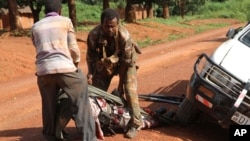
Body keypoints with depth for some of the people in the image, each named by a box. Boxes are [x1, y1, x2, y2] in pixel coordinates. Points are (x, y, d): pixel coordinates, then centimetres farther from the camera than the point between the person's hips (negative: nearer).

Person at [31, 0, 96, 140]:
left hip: (43, 71, 4)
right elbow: (73, 48, 7)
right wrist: (76, 63, 25)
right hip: (64, 68, -3)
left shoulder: (35, 27, 21)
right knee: (81, 101, 7)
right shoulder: (65, 21, 11)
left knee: (49, 106, 17)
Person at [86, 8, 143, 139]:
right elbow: (91, 57, -13)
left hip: (125, 62, -2)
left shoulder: (124, 36, -35)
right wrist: (90, 74, -22)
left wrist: (121, 83, -19)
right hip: (104, 63, 3)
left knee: (129, 91, -13)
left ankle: (135, 124, -2)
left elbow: (126, 62, -25)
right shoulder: (94, 35, -29)